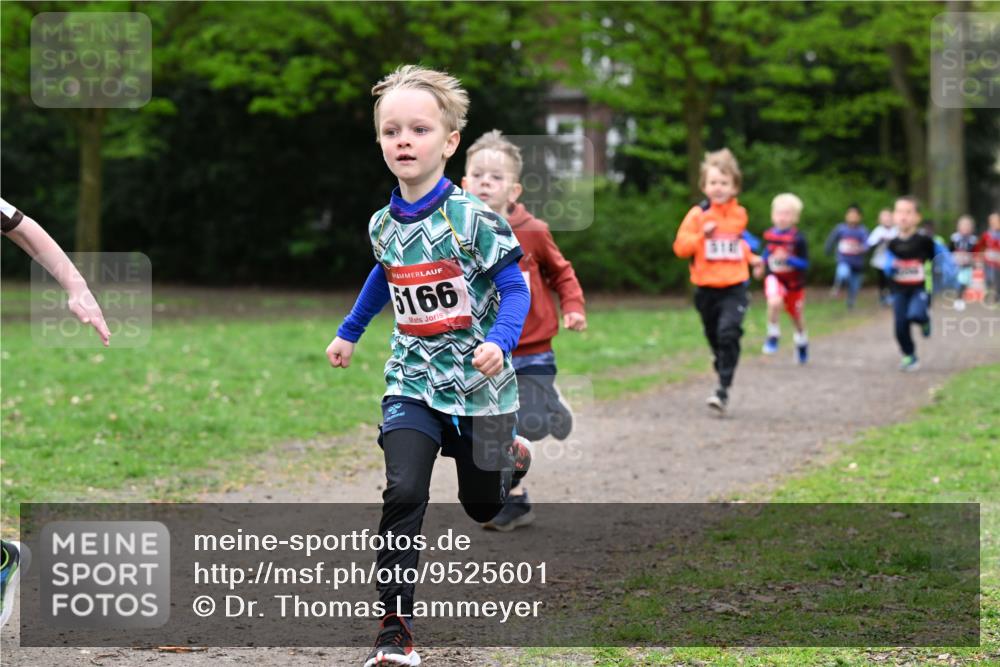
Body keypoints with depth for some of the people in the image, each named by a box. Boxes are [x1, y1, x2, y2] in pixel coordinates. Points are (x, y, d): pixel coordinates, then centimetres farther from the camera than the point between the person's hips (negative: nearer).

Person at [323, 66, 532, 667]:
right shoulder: (384, 225, -1)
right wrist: (350, 332, 26)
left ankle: (512, 456, 52)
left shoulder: (471, 218, -17)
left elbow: (515, 289, -14)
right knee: (403, 493, -18)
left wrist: (499, 341, -31)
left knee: (482, 505, 15)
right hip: (413, 381, 2)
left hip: (478, 382, -2)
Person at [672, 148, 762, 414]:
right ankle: (723, 371, 33)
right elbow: (681, 247, -7)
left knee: (728, 333, -19)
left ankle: (723, 389, -20)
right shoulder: (698, 214, -2)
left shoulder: (739, 214, 7)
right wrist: (702, 235, -19)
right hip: (706, 288, 1)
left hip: (734, 287, -1)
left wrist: (751, 258, 15)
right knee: (714, 337, 10)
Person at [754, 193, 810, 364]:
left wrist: (787, 259, -30)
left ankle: (802, 341, 47)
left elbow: (804, 263, -17)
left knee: (797, 316, 17)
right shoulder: (770, 234, -6)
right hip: (775, 278, 1)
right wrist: (762, 265, 11)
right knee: (774, 302, -32)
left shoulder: (798, 239, -17)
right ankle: (773, 335, -10)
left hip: (794, 281, -1)